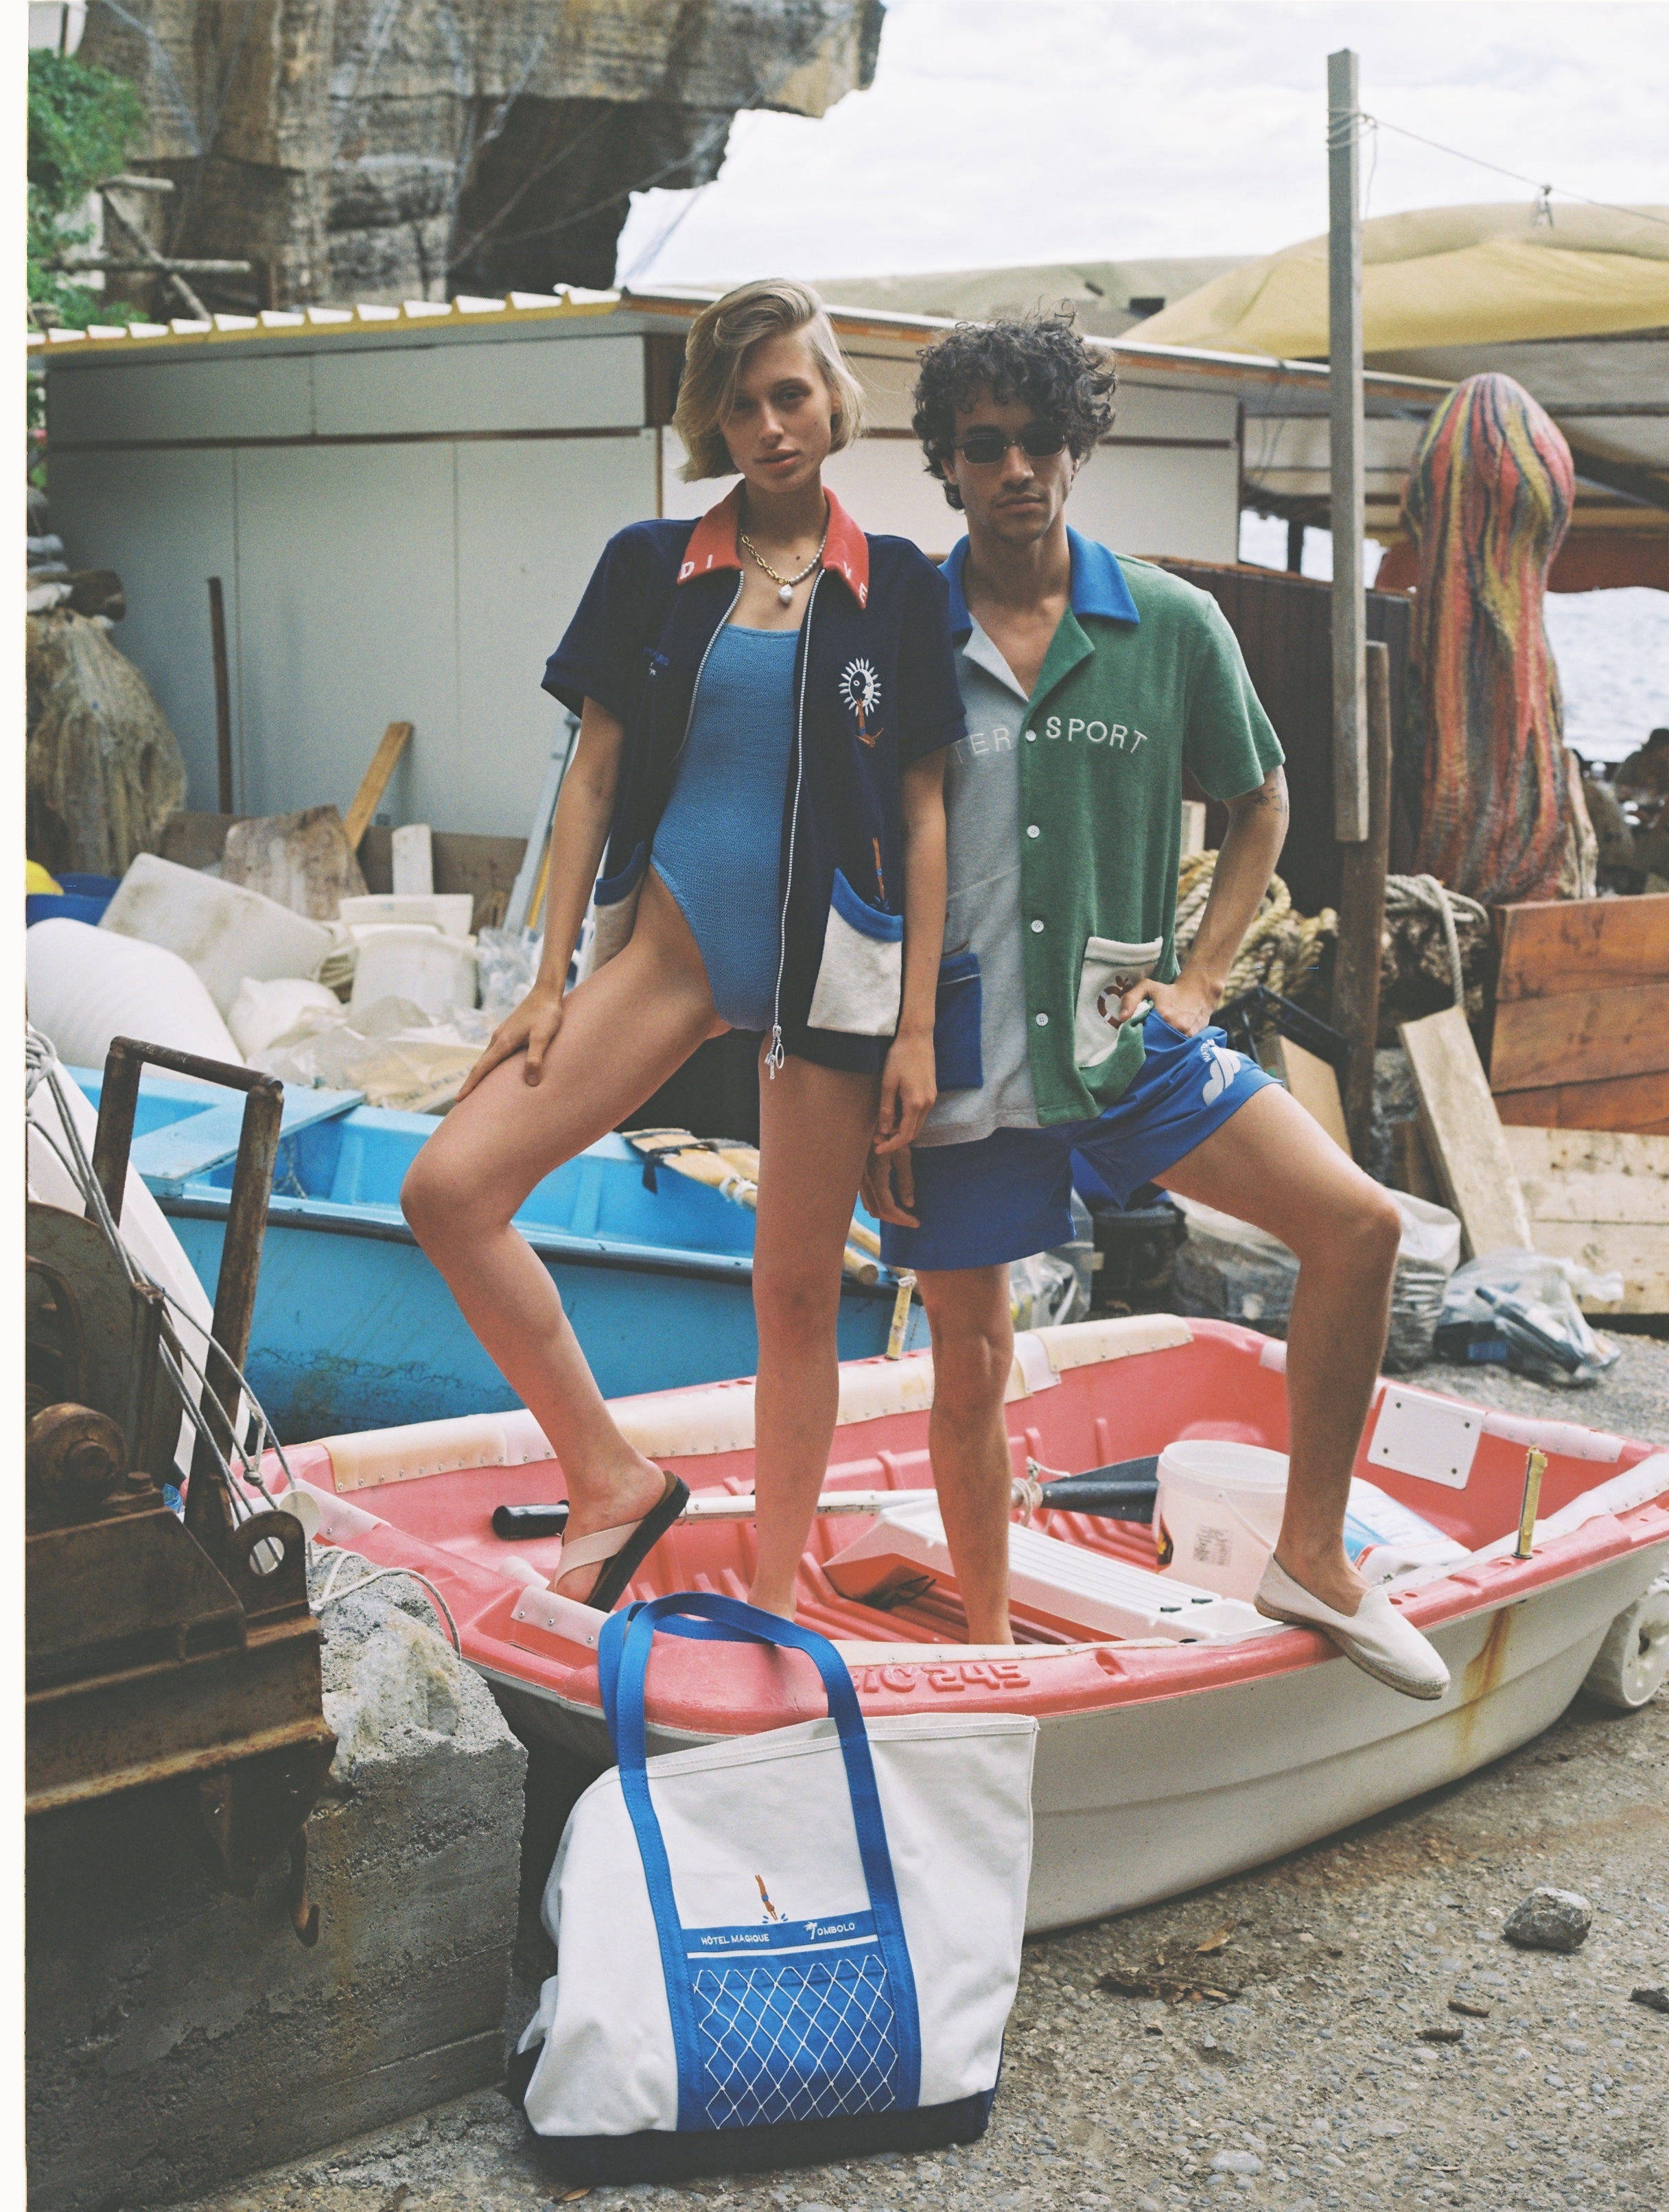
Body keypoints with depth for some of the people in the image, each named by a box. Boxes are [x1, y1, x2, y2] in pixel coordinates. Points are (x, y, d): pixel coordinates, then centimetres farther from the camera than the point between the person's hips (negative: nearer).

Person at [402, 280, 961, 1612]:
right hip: (670, 935, 2)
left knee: (799, 1292, 4)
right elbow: (594, 776, 7)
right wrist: (552, 978, 0)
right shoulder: (651, 567, 6)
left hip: (832, 956, -1)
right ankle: (611, 1476, -2)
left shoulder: (899, 587, 3)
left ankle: (775, 1594, 20)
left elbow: (922, 812, 3)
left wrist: (919, 1024, -3)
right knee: (450, 1187, -16)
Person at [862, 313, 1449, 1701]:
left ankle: (1312, 1560, 3)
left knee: (1359, 1225, -13)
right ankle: (989, 1642, 30)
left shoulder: (1170, 624, -1)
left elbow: (1263, 801, 14)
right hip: (958, 1052, -1)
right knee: (971, 1361, 8)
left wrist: (1201, 980, 2)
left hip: (1123, 1036, 1)